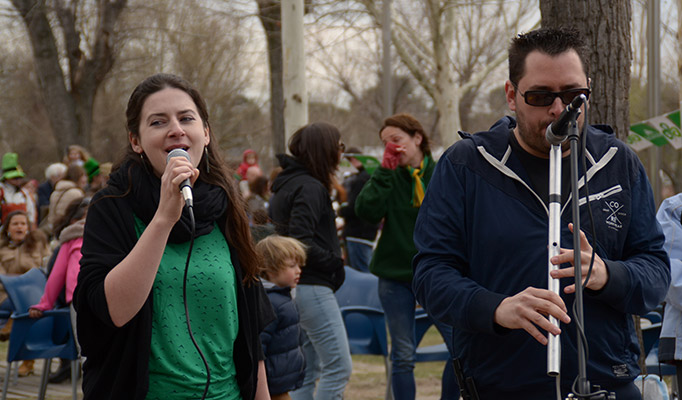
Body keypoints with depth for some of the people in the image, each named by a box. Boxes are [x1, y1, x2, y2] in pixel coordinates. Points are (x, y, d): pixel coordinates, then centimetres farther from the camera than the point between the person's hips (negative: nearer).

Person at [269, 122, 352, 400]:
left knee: (307, 371, 13)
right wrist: (335, 263, -12)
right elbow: (301, 241, -23)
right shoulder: (310, 188, -14)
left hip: (292, 286, 10)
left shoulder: (284, 185, 16)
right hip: (312, 287, -10)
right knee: (339, 367, -9)